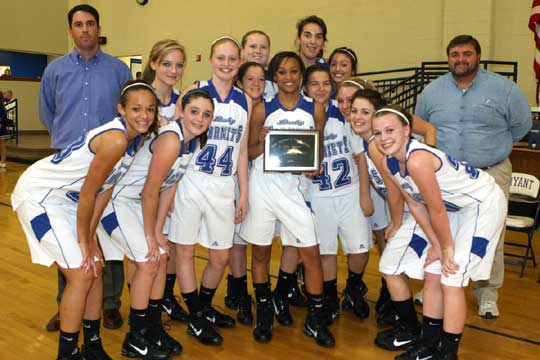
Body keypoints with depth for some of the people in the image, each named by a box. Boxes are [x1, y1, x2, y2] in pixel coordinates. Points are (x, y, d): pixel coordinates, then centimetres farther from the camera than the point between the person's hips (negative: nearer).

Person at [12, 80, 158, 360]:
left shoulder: (138, 138, -4)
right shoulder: (115, 139, -30)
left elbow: (106, 188, 0)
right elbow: (87, 194, -23)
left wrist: (89, 237, -3)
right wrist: (84, 241, -11)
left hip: (67, 197, 8)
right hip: (38, 193, -8)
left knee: (95, 268, 8)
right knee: (81, 274, -8)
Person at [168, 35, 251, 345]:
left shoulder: (245, 101, 7)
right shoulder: (195, 90, -2)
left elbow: (242, 149, 10)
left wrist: (244, 193, 8)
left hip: (223, 186, 3)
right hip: (192, 181, -3)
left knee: (221, 257, 9)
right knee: (185, 250, 5)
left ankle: (205, 307, 34)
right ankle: (195, 318, 22)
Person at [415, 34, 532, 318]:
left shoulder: (504, 89, -3)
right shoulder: (432, 91, 5)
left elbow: (521, 125, 8)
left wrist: (493, 148, 10)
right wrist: (440, 151, 10)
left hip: (491, 176, -2)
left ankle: (487, 296, 18)